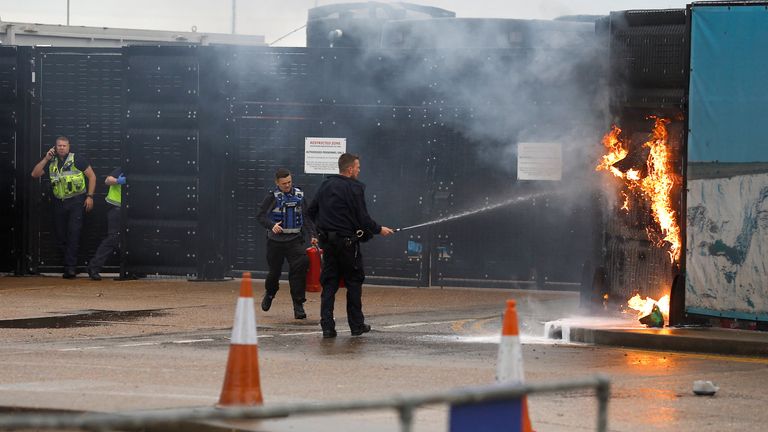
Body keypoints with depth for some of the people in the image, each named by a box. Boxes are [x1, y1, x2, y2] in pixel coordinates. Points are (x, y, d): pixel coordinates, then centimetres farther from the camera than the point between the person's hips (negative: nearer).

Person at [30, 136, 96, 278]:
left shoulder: (77, 159, -3)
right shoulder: (51, 163, 10)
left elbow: (92, 176, -1)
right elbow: (35, 174, 5)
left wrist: (89, 196, -8)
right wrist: (46, 159, -3)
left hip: (76, 201, -5)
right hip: (59, 203, 5)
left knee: (73, 234, -12)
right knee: (60, 235, 5)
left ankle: (70, 267, -13)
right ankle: (70, 265, 15)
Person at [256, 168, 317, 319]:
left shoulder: (299, 195, 6)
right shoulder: (272, 197, -4)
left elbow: (306, 217, 11)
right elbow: (260, 215, -9)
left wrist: (312, 236, 1)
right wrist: (272, 225, -28)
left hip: (295, 240, 2)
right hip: (276, 240, -2)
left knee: (299, 270, -14)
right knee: (274, 271, 9)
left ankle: (298, 304, -10)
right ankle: (269, 294, 41)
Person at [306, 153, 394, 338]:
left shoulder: (326, 185, 8)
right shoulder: (354, 189, -12)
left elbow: (311, 211, 12)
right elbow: (363, 218, -14)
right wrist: (379, 230, 2)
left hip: (327, 240, 5)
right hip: (347, 241, -5)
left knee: (328, 283, 6)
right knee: (354, 282, 8)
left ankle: (327, 326, -2)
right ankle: (356, 325, 12)